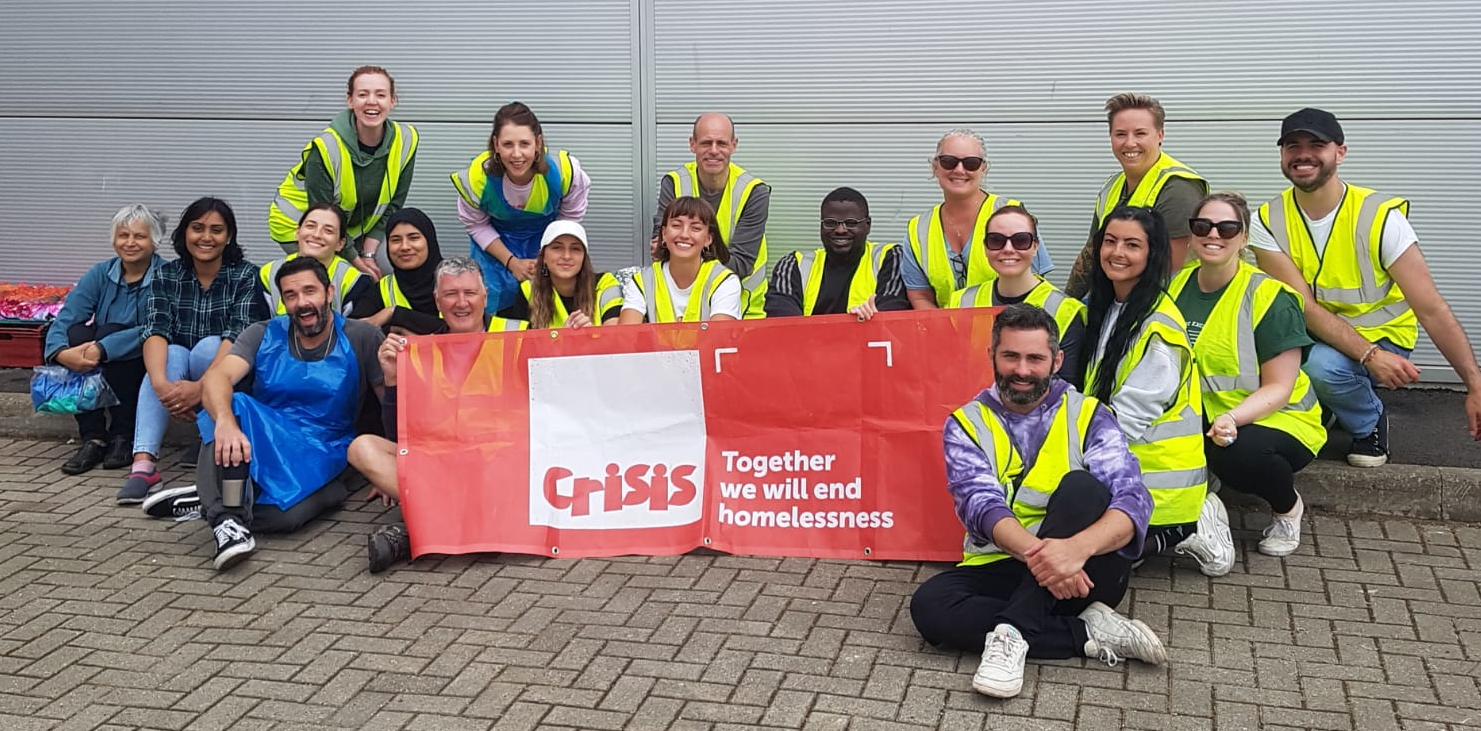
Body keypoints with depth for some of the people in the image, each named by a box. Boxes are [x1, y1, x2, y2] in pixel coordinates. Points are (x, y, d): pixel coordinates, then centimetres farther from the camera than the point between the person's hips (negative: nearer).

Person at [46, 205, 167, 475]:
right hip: (95, 376, 4)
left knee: (109, 332, -29)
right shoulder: (101, 273, 1)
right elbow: (65, 318, -11)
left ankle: (123, 436, -19)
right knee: (78, 333, -24)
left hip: (143, 365, -4)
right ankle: (92, 438, -23)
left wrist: (102, 349, -37)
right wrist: (62, 352, -33)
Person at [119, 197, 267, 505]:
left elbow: (240, 335, -22)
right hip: (181, 376, 2)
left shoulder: (246, 276, -9)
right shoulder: (166, 275, 0)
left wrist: (201, 386, -38)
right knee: (172, 355, -30)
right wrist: (161, 383, -35)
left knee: (208, 346, -30)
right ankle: (143, 463, -43)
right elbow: (156, 331, -15)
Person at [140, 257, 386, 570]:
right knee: (231, 404, -33)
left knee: (287, 513, -37)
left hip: (319, 454, -2)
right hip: (263, 437, 2)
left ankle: (209, 500, -11)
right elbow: (216, 377, -15)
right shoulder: (264, 336, 3)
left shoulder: (361, 337, -1)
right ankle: (227, 520, -34)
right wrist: (225, 421, -38)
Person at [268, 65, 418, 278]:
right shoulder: (325, 148, -30)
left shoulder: (405, 140, -16)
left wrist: (368, 254, -13)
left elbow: (392, 206, -8)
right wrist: (355, 259, -16)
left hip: (356, 225, 5)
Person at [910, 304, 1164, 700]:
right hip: (1001, 567, 1)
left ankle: (1013, 633, -33)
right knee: (929, 605, -27)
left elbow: (1132, 499, -15)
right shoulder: (966, 424, 4)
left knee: (1080, 486, -28)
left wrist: (1077, 547, -38)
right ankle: (1090, 632, -21)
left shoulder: (1088, 416, 1)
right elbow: (981, 504, -14)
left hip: (1086, 569, -1)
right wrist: (1034, 552, -36)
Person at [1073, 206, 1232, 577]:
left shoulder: (1159, 325, -19)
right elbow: (1093, 393, 16)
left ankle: (1185, 531, 2)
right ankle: (1188, 523, 11)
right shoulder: (1102, 308, 8)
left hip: (1156, 473, -9)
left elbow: (1129, 418, -20)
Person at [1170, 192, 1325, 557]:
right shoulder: (1177, 286, 4)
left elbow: (1278, 387, -13)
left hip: (1275, 418, -4)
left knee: (1236, 452, -38)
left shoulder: (1269, 298, -12)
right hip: (1204, 415, 4)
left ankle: (1288, 508, -2)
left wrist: (1232, 418, -31)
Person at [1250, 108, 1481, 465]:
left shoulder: (1380, 217, -18)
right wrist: (1369, 355, -34)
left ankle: (1370, 422, -1)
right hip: (1314, 336, 4)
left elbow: (1432, 310, -20)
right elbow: (1303, 305, -20)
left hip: (1382, 336, -3)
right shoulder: (1269, 222, -12)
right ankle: (1323, 410, 7)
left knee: (1322, 364, -34)